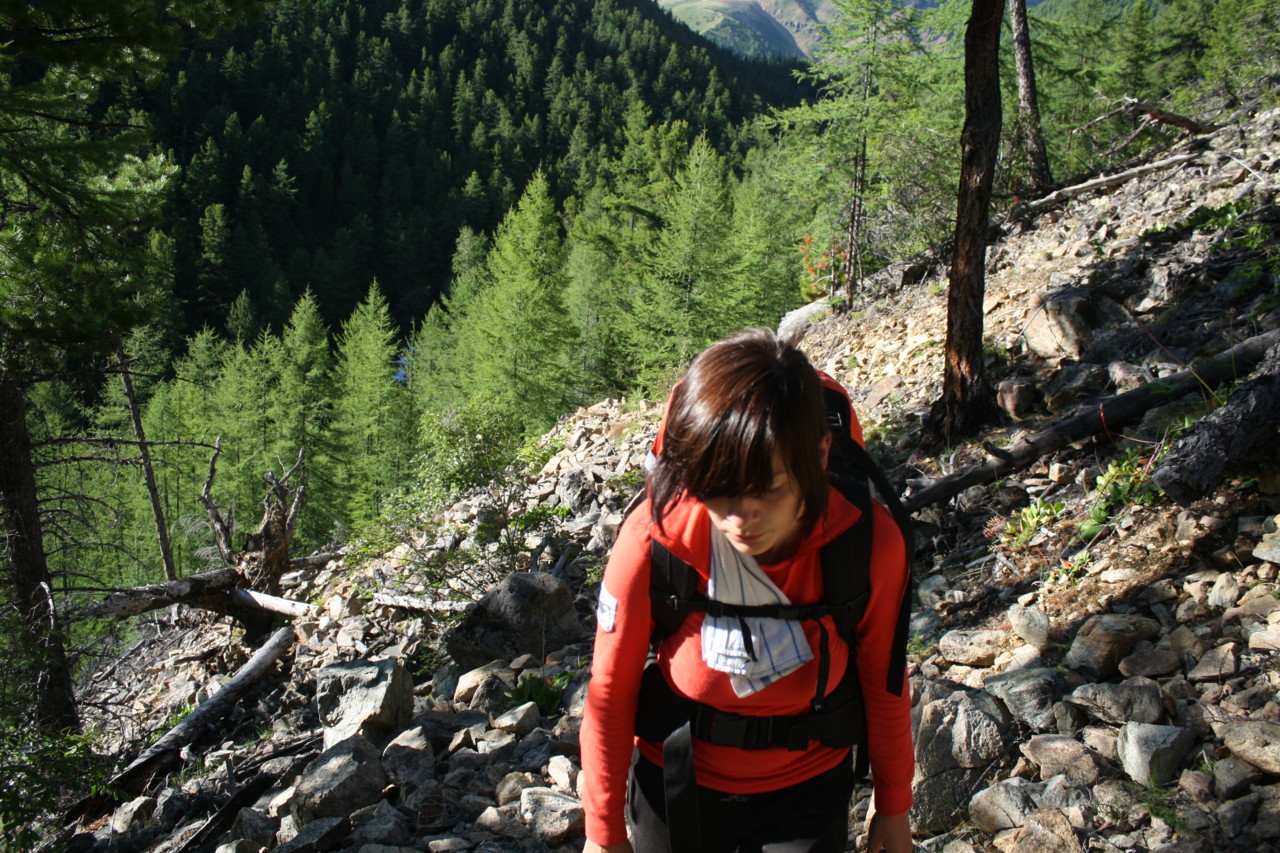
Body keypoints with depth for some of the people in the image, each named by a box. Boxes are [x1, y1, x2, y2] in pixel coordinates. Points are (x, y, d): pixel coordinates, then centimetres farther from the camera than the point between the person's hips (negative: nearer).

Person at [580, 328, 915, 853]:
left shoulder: (870, 543, -25)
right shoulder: (652, 541, -29)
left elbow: (882, 680, -7)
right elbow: (610, 693, -14)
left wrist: (893, 809, 6)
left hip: (806, 793, 1)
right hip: (676, 788, 0)